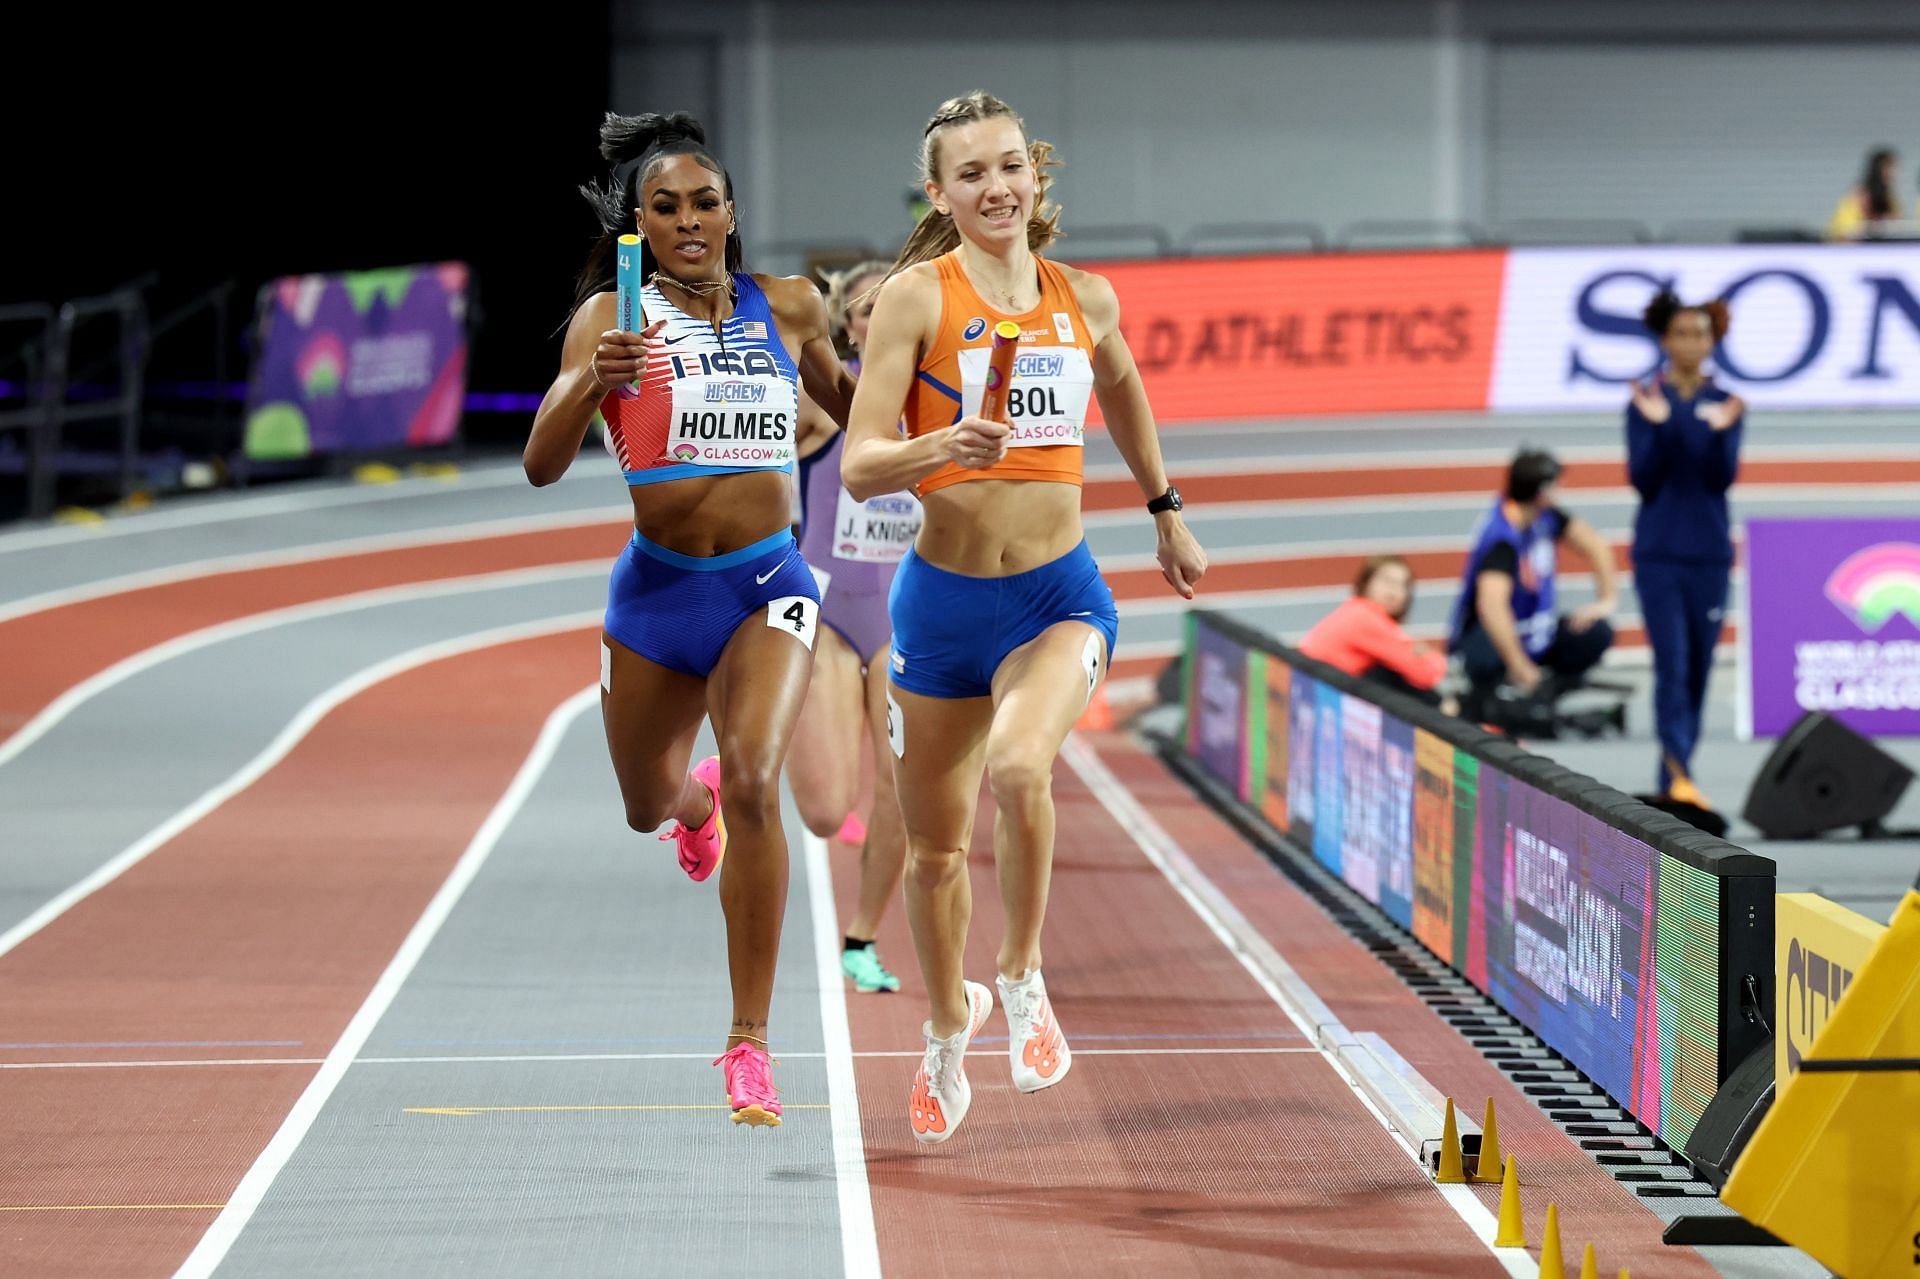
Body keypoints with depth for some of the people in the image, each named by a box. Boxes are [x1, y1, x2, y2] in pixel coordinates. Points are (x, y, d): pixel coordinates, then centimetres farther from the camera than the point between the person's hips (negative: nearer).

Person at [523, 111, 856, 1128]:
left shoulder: (786, 309, 1)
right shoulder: (612, 316, -7)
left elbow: (849, 404, 22)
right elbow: (542, 464, -16)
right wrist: (593, 381, -34)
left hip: (766, 585, -1)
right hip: (657, 589, 1)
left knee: (753, 784, -23)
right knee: (648, 805, 19)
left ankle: (750, 1044, -17)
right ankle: (693, 799, 61)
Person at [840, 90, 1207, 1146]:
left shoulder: (1085, 299, 4)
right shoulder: (918, 295, -8)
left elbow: (1121, 390, 27)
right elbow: (859, 464, -13)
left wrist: (1167, 513, 35)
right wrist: (943, 447, -33)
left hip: (1059, 594, 0)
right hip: (943, 595, 0)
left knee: (1019, 766, -31)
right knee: (935, 849, 12)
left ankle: (1022, 979, -8)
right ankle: (947, 1021, 40)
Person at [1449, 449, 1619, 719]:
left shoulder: (1545, 516, -5)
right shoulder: (1503, 537, -28)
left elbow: (1594, 545, 5)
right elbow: (1491, 604, -41)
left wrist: (1606, 601, -5)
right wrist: (1521, 668, -41)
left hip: (1534, 633, 8)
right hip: (1488, 636, -8)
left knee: (1597, 633, -13)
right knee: (1487, 663, -40)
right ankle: (1481, 702, -6)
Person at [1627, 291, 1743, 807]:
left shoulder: (1725, 404, 4)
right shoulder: (1645, 401, -1)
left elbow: (1723, 478, -4)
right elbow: (1643, 479, -6)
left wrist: (1721, 432, -21)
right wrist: (1658, 427, -20)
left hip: (1709, 553, 3)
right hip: (1659, 554, -3)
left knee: (1698, 668, 6)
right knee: (1672, 662, -13)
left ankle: (1671, 777, 17)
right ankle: (1678, 772, -19)